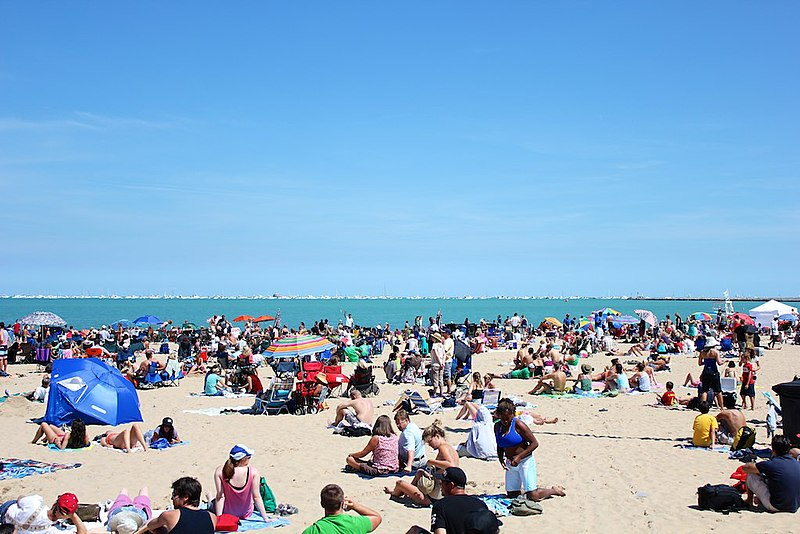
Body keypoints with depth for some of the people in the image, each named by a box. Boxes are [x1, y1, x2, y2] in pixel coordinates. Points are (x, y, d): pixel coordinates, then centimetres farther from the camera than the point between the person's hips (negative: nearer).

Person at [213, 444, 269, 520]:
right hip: (246, 515, 0)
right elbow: (256, 497, -19)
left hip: (226, 513, 0)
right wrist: (266, 518, -12)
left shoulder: (219, 471, -20)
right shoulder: (254, 472, -21)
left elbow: (220, 497, -19)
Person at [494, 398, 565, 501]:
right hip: (511, 464, 7)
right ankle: (533, 488, 33)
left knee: (533, 496, -8)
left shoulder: (518, 425, -17)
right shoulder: (497, 426, 3)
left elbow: (534, 443, -16)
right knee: (511, 495, 10)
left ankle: (554, 490, 19)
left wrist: (519, 456, -23)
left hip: (525, 461, -7)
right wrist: (500, 457, -3)